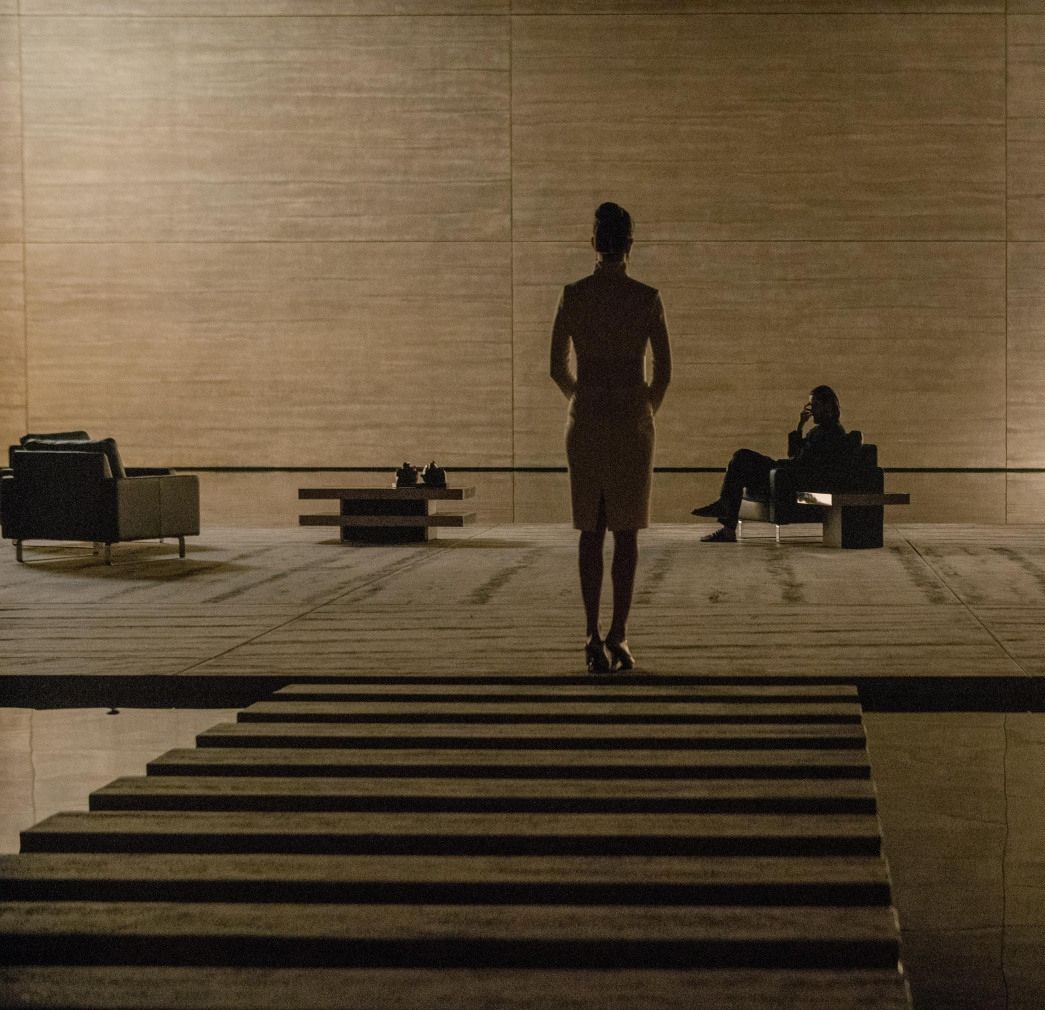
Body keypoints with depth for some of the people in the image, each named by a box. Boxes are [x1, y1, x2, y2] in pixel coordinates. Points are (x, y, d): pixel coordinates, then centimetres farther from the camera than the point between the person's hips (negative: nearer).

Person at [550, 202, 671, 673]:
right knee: (626, 532, 5)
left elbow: (557, 368, 4)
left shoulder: (572, 295, -2)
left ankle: (593, 635, 0)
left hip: (585, 421, 1)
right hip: (632, 421, -1)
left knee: (590, 531, 8)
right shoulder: (647, 299, -5)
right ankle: (618, 636, 1)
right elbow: (663, 371, -2)